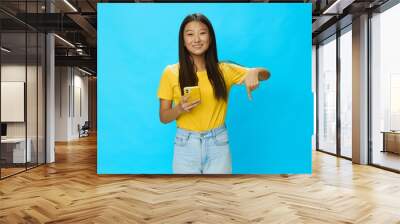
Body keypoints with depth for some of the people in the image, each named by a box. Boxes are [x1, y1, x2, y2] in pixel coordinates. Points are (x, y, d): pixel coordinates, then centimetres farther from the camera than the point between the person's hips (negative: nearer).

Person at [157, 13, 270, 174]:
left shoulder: (223, 70, 0)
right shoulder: (171, 72, -3)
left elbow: (266, 74, 4)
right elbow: (163, 117, 1)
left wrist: (253, 72, -19)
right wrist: (180, 108, -20)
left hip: (218, 145, 1)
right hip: (185, 145, 0)